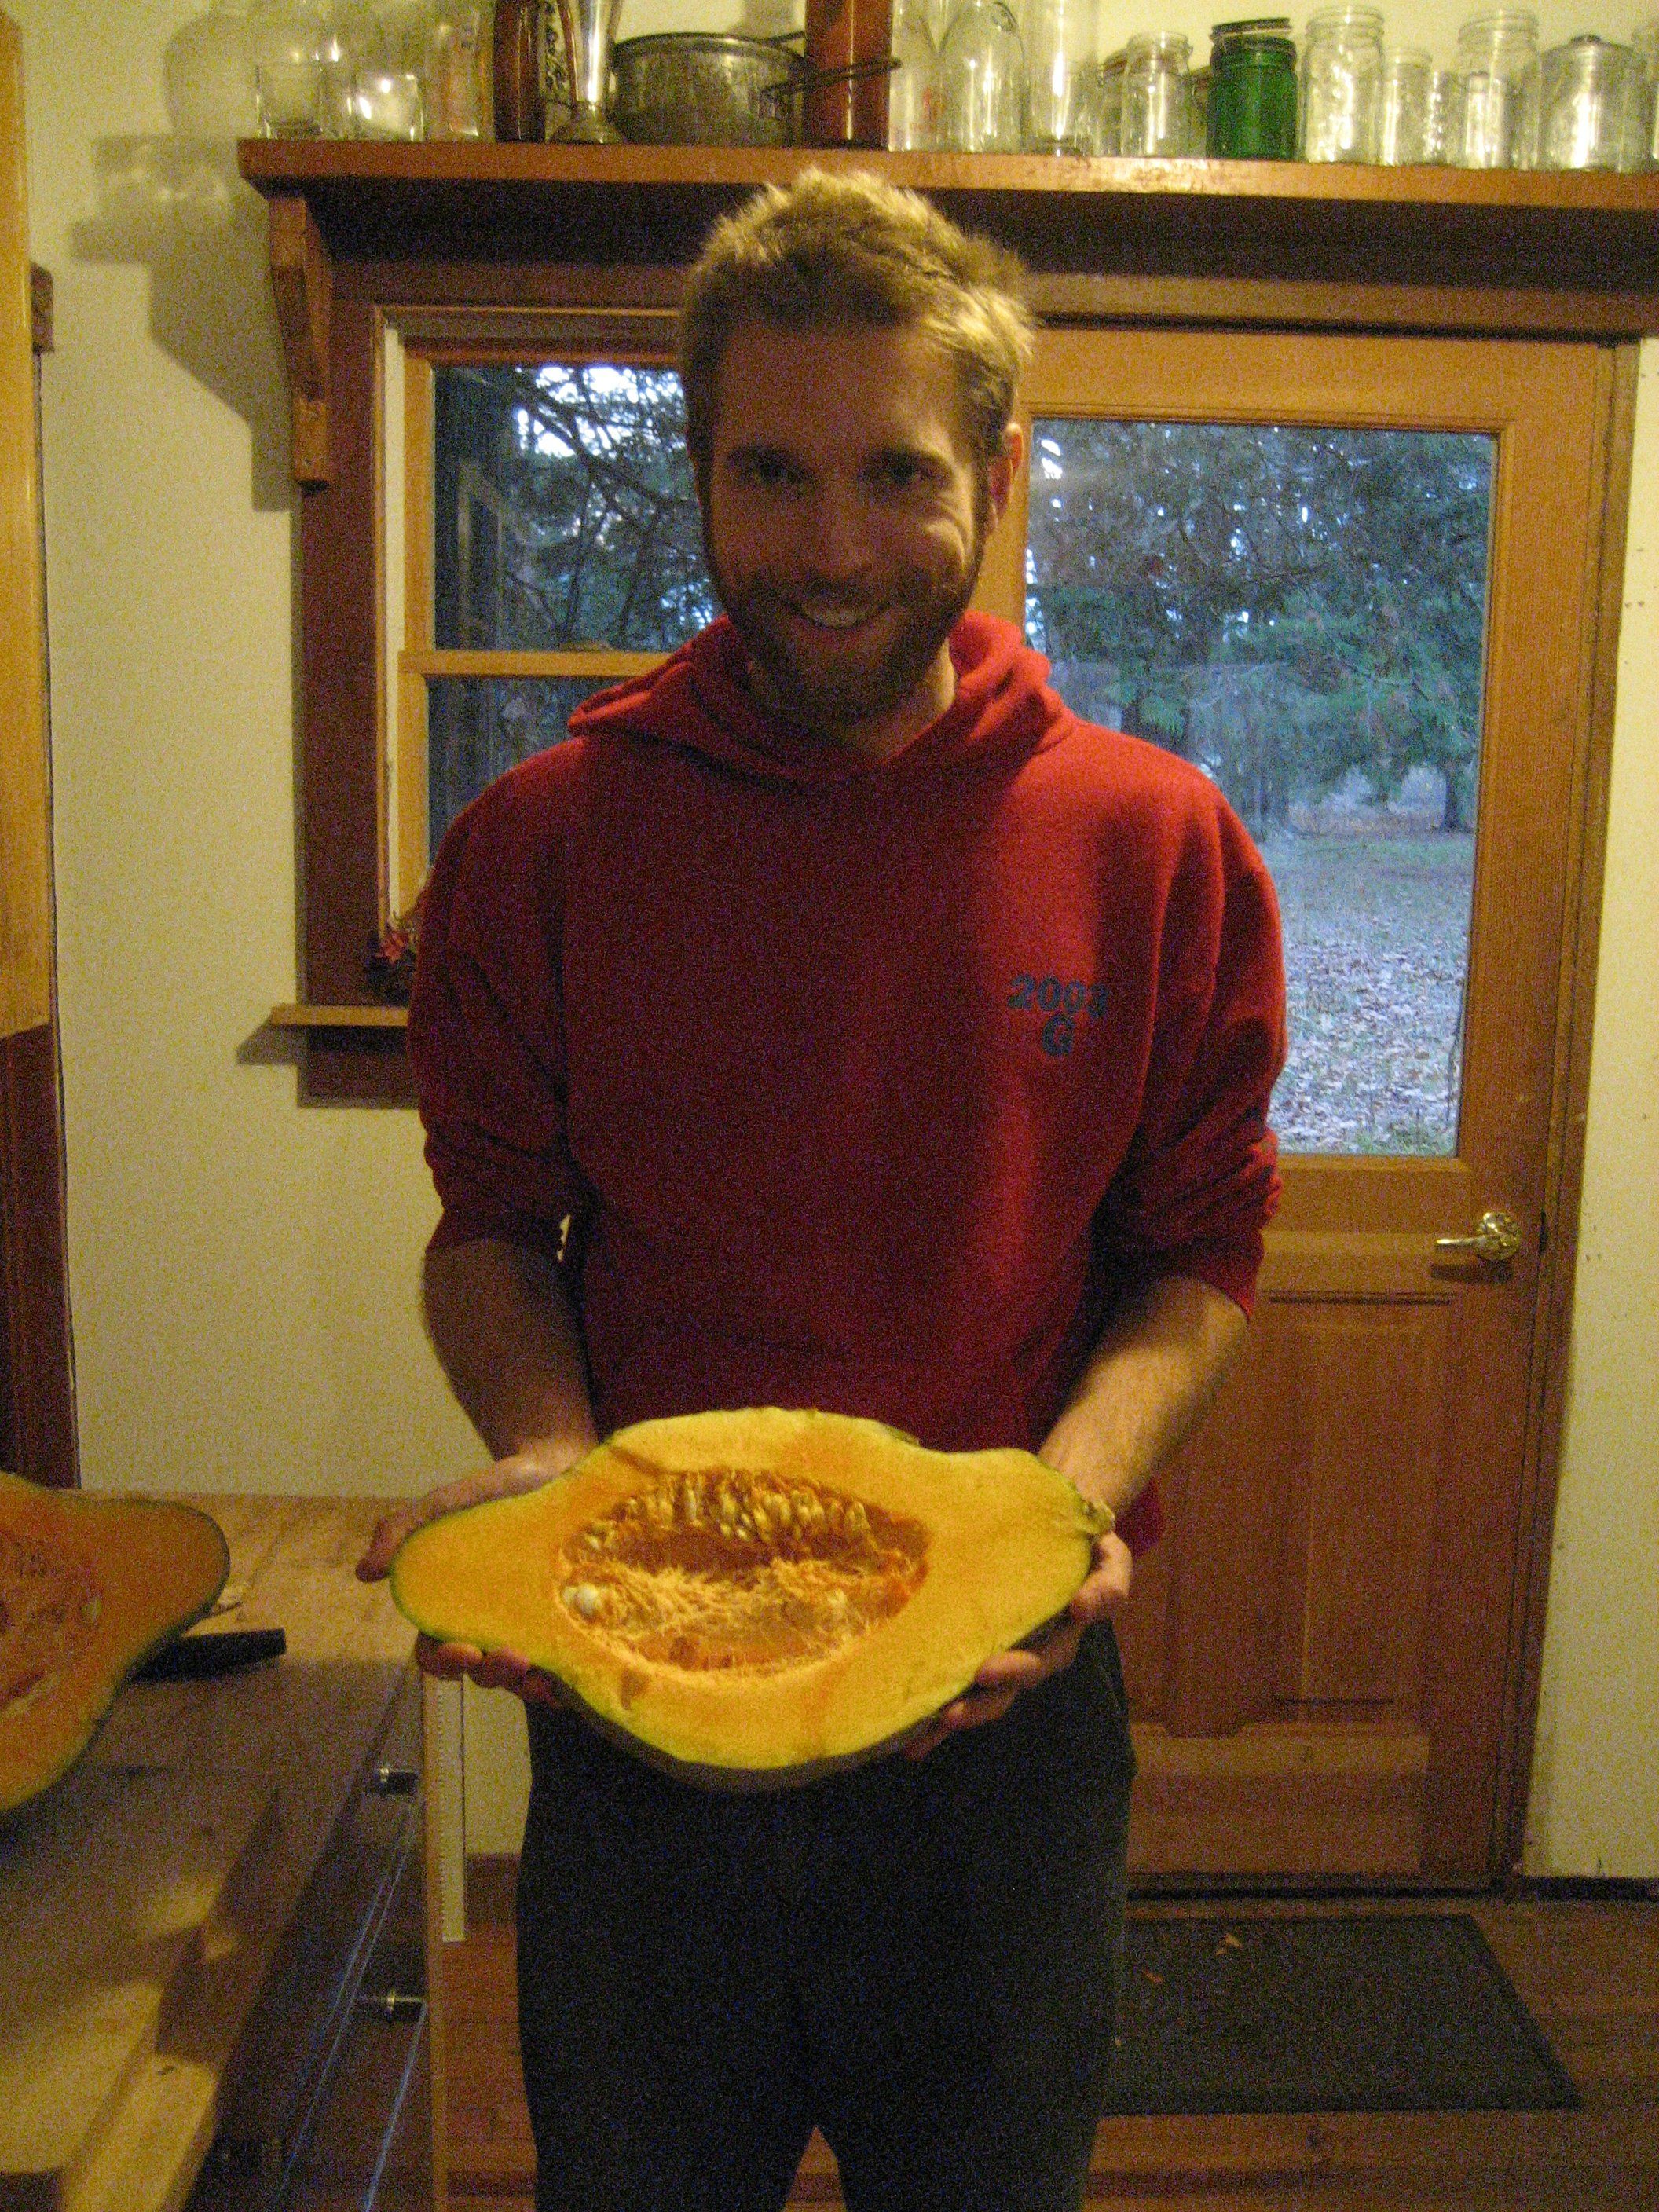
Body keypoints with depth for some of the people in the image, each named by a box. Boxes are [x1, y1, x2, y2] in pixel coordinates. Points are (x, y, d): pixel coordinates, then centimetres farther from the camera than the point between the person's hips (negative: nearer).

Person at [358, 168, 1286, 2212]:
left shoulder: (1157, 847, -8)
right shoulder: (542, 843, -7)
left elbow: (1197, 1252, -1)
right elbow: (492, 1223, 2)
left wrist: (1075, 1487, -19)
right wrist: (539, 1453, -16)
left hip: (1003, 1701, 1)